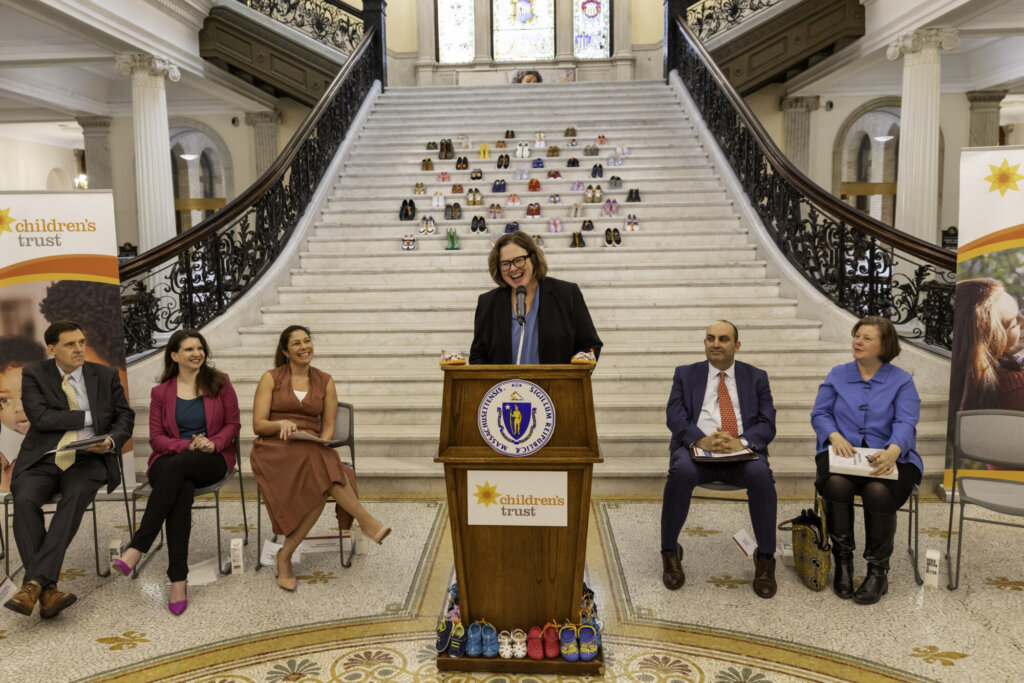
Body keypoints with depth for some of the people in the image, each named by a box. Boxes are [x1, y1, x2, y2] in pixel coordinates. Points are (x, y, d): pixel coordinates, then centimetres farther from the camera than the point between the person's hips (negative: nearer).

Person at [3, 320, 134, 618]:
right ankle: (47, 590, -33)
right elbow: (40, 417, -7)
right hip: (43, 460, 0)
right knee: (25, 499, -30)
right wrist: (90, 417, -6)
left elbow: (126, 416, 11)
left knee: (76, 497, -33)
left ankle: (34, 583, -37)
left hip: (87, 460, 0)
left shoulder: (105, 375, 13)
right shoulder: (34, 374, 8)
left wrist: (111, 441, -10)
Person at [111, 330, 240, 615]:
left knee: (177, 466, -36)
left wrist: (212, 443, -13)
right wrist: (188, 445, -12)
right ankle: (178, 579, -38)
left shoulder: (219, 382, 10)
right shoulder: (161, 392, 13)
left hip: (213, 460, -1)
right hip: (170, 460, 1)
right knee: (182, 489, -35)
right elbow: (156, 438, 7)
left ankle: (137, 547, -36)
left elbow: (233, 424, 7)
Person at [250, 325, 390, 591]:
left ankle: (285, 556, -21)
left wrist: (320, 444, -10)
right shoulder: (270, 378, 7)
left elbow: (328, 427, 12)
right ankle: (366, 520, -32)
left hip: (312, 454, 3)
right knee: (323, 467, -36)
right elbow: (258, 425, 1)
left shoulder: (325, 381, 14)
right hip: (273, 451, -3)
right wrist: (281, 424, -20)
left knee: (321, 486, -33)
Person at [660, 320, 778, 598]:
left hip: (742, 452, 1)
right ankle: (670, 552, -14)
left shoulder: (756, 377, 17)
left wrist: (741, 442, -17)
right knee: (681, 471, -34)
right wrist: (701, 440, -18)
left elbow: (767, 424, 5)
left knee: (761, 474, -33)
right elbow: (675, 417, 2)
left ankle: (765, 559, -13)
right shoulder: (685, 374, 16)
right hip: (696, 449, 0)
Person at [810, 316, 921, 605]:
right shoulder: (838, 375, 14)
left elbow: (906, 424, -6)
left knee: (878, 492, -34)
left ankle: (878, 571, -13)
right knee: (836, 484, -33)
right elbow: (820, 413, 8)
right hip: (842, 453, 2)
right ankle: (842, 560, -13)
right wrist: (835, 436, -15)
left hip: (888, 457, -1)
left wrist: (893, 450, -28)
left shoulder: (902, 381, 8)